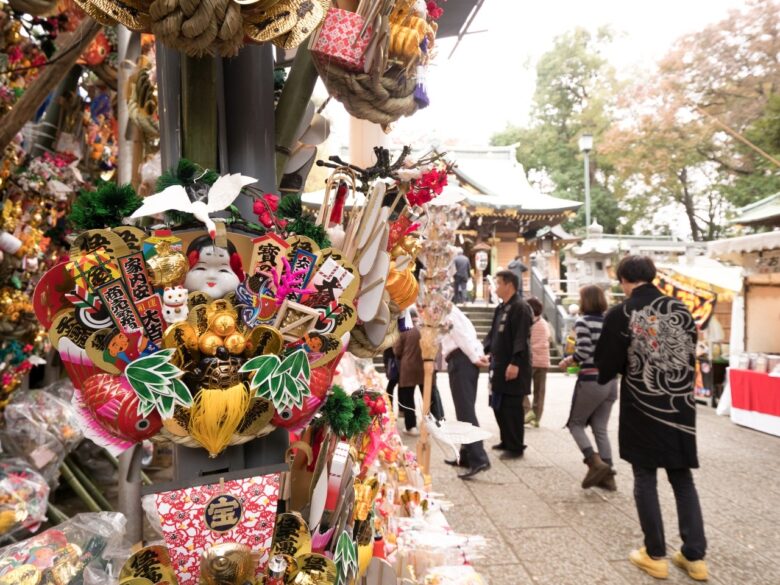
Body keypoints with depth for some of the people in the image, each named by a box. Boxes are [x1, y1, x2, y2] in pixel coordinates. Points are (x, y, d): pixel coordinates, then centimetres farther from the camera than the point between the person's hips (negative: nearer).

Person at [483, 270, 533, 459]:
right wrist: (485, 352, 12)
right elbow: (493, 333, 21)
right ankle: (506, 441, 29)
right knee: (498, 405, 15)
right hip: (499, 365, 9)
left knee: (512, 407, -1)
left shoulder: (521, 308, -14)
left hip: (513, 367, -9)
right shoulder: (500, 308, 15)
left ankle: (516, 447, 10)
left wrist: (515, 363, -25)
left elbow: (521, 338, -21)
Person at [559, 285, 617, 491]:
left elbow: (583, 352, -18)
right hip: (611, 381, 6)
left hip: (590, 381, -6)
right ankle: (607, 476, 13)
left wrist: (568, 361, -1)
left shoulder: (583, 322, -10)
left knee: (575, 423, 11)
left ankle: (595, 462, -5)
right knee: (601, 428, 14)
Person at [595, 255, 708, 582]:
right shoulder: (680, 309, 1)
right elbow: (692, 354, 11)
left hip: (642, 409, -4)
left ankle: (655, 556, 16)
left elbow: (606, 366, -6)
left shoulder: (620, 315, -10)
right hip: (680, 406, 4)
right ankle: (695, 557, 19)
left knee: (645, 480, 9)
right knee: (683, 479, 15)